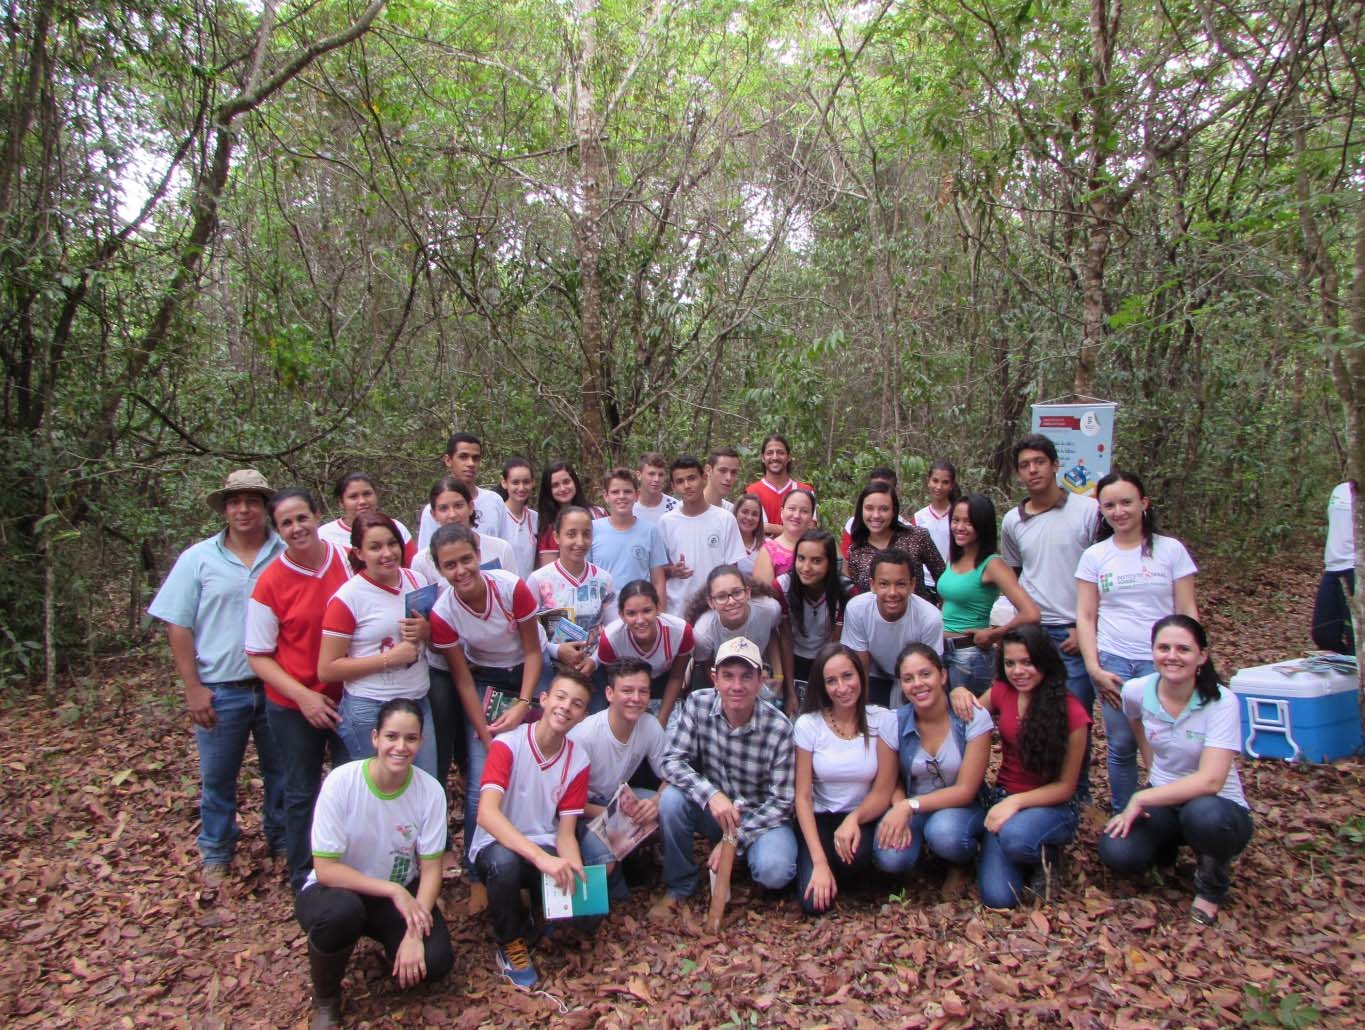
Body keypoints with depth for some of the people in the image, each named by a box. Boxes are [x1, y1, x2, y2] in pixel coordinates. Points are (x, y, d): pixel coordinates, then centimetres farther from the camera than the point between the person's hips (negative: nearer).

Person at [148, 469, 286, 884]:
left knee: (282, 772, 14)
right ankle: (216, 853, 33)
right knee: (217, 777, 14)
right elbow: (178, 627, -1)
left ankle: (284, 842, 34)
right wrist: (193, 688, -5)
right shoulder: (198, 559, -1)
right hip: (220, 690, 0)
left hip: (277, 687, 0)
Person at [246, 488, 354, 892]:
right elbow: (258, 657, -6)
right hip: (293, 706, -1)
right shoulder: (270, 582, -11)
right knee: (301, 793, 13)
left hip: (348, 696, 2)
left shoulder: (348, 560, -7)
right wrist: (303, 696, -17)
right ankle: (303, 878, 31)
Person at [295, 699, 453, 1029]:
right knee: (343, 910, -37)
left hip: (401, 893, 2)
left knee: (435, 961, -22)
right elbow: (326, 870, -21)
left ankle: (395, 948, 16)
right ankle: (325, 999, -4)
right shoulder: (341, 781, -22)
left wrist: (414, 933, -24)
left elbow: (430, 869, -11)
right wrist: (393, 890, -27)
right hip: (336, 891, -2)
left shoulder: (430, 790, -16)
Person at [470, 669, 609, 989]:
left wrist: (578, 874, -27)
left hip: (546, 848, 4)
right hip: (498, 846, -4)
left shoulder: (578, 759, -5)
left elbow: (565, 833, -5)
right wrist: (541, 857, -42)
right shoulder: (508, 744, -18)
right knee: (505, 862, -37)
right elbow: (487, 814, -32)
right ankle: (510, 944, -6)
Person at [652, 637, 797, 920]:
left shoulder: (779, 727, -20)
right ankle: (678, 886, -3)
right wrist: (711, 794, -33)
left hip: (761, 815, -2)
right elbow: (672, 761, -16)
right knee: (671, 798, -27)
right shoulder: (698, 703, -15)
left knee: (774, 871, -29)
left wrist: (735, 838, -22)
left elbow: (781, 801, -15)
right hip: (712, 808, 2)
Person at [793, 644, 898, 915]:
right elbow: (803, 796, -10)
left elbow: (883, 791, -5)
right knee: (814, 902, -20)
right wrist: (819, 862, -18)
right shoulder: (808, 725, -9)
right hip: (820, 819, 1)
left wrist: (854, 819, -26)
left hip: (864, 817, 0)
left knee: (856, 854, -35)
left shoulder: (883, 721, -8)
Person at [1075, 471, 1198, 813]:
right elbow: (1085, 616, 4)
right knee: (1121, 746, 6)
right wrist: (1094, 668, -4)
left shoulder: (1171, 550, 2)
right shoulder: (1094, 556, 5)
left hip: (1162, 663, -1)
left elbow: (1187, 613, 3)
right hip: (1113, 662, 1)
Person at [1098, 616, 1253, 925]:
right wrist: (1154, 775, 9)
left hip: (1217, 806, -3)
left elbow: (1210, 781, -30)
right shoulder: (1137, 691, -10)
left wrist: (1141, 798, -26)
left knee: (1202, 814, -40)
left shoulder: (1221, 702, -21)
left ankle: (1212, 884, -4)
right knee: (1116, 853, -25)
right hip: (1161, 800, 3)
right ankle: (1167, 846, 14)